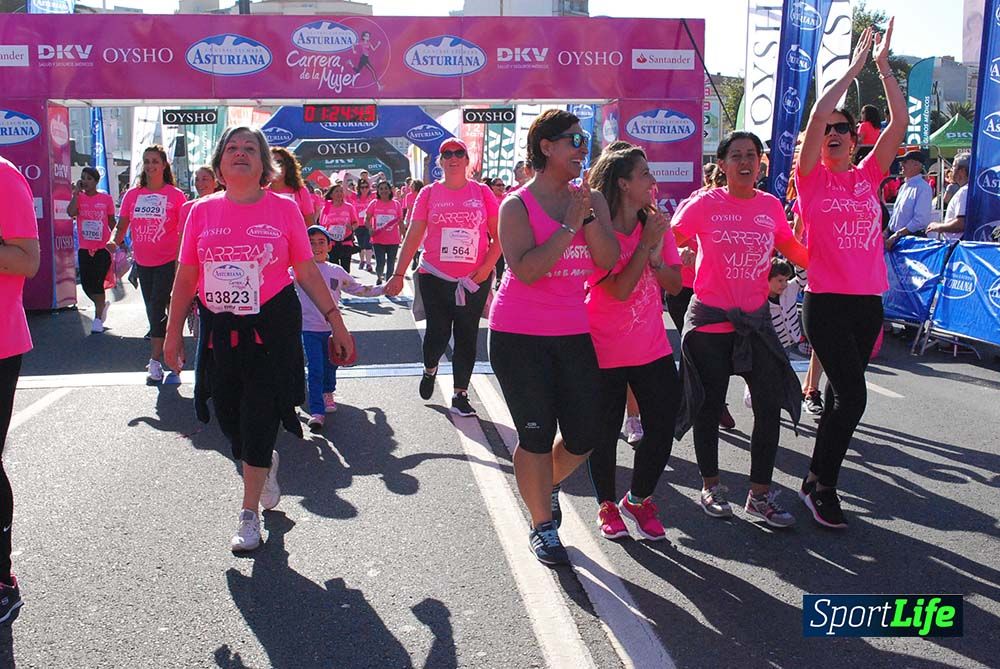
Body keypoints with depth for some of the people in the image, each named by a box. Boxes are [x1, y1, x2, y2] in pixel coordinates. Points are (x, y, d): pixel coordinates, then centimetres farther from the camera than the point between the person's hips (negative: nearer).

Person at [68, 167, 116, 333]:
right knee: (86, 284, 6)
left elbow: (112, 222, 8)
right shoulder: (78, 197, 2)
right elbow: (71, 212, -18)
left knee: (97, 283, -3)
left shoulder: (106, 198, -1)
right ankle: (102, 305, 33)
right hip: (84, 249, 3)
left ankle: (98, 318, 9)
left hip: (103, 248, -3)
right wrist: (77, 192, -13)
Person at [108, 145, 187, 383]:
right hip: (142, 261, 5)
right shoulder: (132, 195, 4)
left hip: (168, 261, -5)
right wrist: (114, 241, -8)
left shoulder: (175, 196, -6)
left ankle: (155, 361, -5)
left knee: (157, 308, -10)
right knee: (153, 310, 14)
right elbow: (122, 224, 11)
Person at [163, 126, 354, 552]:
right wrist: (174, 331, 9)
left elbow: (307, 271, 1)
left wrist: (335, 320, -2)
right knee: (228, 416, 11)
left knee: (259, 419, -2)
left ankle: (249, 516, 13)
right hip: (218, 330, 3)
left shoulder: (283, 208, -1)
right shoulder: (203, 210, 4)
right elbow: (186, 276, 8)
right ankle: (266, 466, 44)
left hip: (271, 328, -3)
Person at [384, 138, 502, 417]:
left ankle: (460, 396, 16)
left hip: (474, 279, 0)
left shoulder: (481, 192, 2)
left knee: (467, 337, 5)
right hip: (435, 277, 0)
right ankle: (430, 369, 37)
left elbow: (499, 235, 3)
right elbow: (413, 236, 2)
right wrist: (398, 274, -2)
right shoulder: (429, 193, 2)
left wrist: (487, 266, -10)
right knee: (438, 332, 3)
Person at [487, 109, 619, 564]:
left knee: (584, 436, 8)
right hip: (519, 336, -5)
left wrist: (589, 216, -16)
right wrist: (569, 226, -19)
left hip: (573, 333, 5)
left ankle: (546, 485, 39)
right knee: (536, 435, 2)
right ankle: (542, 526, 21)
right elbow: (526, 269, -21)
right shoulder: (517, 205, -8)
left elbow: (609, 261, -4)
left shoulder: (592, 199, 7)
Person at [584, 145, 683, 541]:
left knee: (663, 426, 3)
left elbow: (675, 285, 1)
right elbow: (620, 289, -24)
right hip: (605, 351, -5)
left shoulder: (655, 223, 3)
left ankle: (638, 501, 25)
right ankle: (607, 505, 29)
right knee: (604, 433, 7)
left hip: (652, 348, 5)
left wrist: (656, 255, -17)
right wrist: (646, 243, -22)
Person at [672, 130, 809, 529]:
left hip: (755, 318, 4)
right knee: (708, 406, 7)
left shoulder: (771, 206, 5)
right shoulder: (705, 204, -6)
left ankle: (760, 494, 15)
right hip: (710, 319, -3)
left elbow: (794, 251, 13)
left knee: (770, 405, 1)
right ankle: (711, 487, 27)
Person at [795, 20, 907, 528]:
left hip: (869, 302, 5)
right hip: (827, 301, -5)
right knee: (852, 395, -10)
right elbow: (816, 117, -12)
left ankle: (816, 479, 24)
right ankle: (821, 487, 5)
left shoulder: (868, 177, 11)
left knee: (842, 394, 11)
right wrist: (854, 69, -6)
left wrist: (883, 66, 0)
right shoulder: (811, 179, 0)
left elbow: (900, 123, 4)